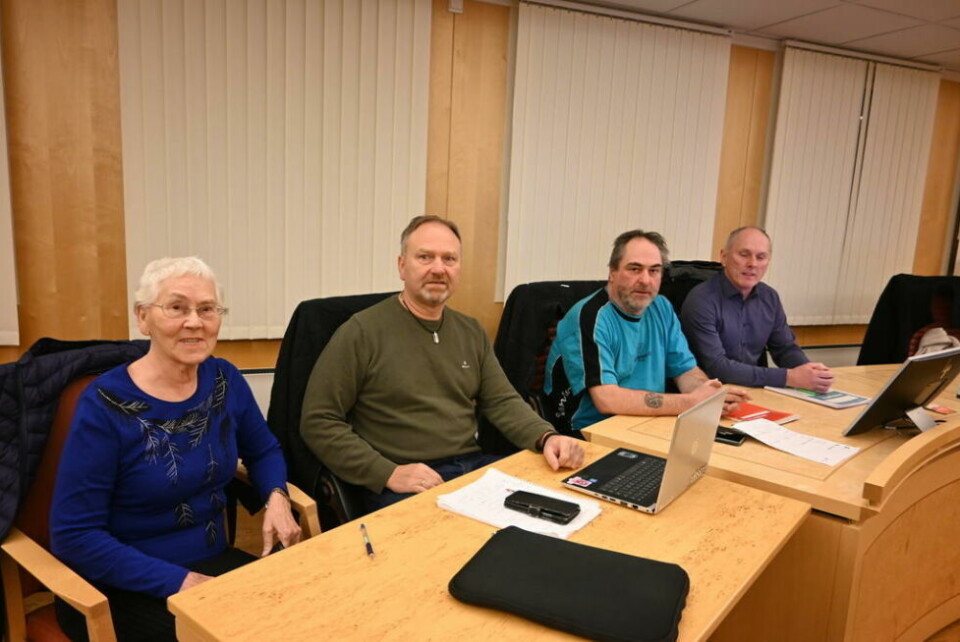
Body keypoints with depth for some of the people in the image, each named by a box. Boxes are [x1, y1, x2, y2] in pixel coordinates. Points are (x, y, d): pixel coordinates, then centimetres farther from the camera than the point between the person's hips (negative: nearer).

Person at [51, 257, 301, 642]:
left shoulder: (225, 380, -3)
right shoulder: (106, 405, -16)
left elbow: (263, 450, 13)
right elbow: (74, 535, -14)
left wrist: (276, 498, -8)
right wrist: (177, 581, -21)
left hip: (214, 562, 5)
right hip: (124, 588, -4)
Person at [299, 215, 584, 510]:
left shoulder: (471, 332, 12)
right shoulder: (362, 331, -6)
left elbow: (502, 401, 12)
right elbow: (318, 422, -7)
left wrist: (547, 437, -8)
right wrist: (388, 473, -17)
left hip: (474, 467, 6)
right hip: (403, 487, -6)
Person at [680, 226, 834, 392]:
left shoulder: (769, 297, 5)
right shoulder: (702, 300, -18)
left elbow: (785, 348, 12)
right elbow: (716, 366, -24)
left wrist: (809, 370, -11)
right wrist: (788, 377, -24)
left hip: (754, 391, 7)